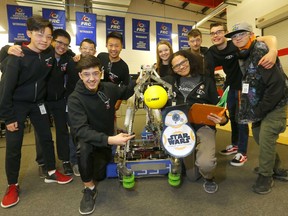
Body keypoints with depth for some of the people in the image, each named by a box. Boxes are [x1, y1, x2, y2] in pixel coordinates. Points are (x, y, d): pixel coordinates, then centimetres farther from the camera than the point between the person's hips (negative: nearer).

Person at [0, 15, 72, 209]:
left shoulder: (50, 54, -7)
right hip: (17, 104, -4)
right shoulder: (17, 57, -21)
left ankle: (51, 173, 28)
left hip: (38, 103, 4)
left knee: (47, 138, 10)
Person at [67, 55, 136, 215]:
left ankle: (100, 159, 30)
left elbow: (125, 93, 12)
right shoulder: (75, 99, -22)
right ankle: (89, 189, -11)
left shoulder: (109, 88, -10)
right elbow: (81, 130, -33)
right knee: (84, 148, -36)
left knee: (99, 175, -6)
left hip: (107, 138, 3)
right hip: (87, 137, -3)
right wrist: (110, 140, -46)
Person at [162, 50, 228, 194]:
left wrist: (223, 119, -13)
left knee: (206, 163, -22)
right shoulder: (170, 81, 10)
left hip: (203, 125, -1)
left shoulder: (207, 81, 7)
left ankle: (208, 178, 18)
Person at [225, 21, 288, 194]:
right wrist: (254, 110, 5)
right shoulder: (243, 56, 6)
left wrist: (259, 111, -22)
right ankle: (274, 164, 38)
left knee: (266, 138, -11)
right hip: (260, 104, 8)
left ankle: (266, 176, 10)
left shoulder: (261, 52, -21)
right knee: (258, 135, 14)